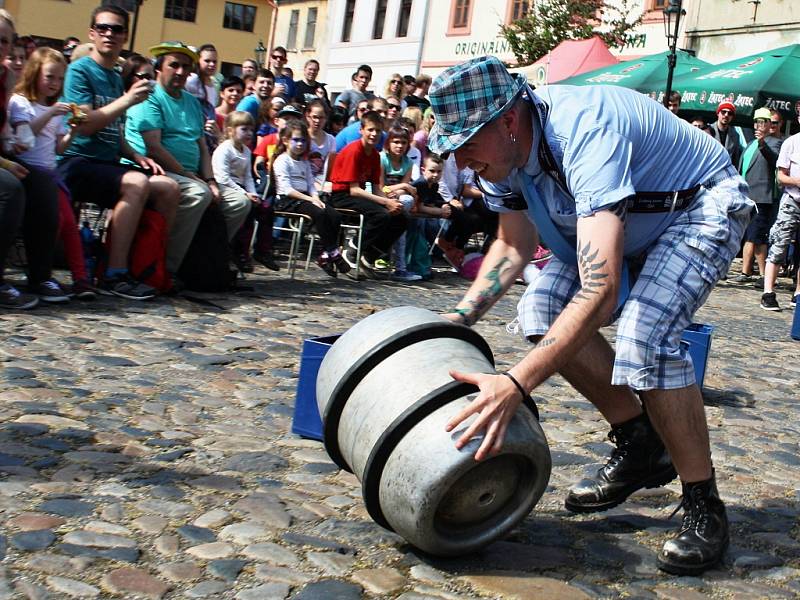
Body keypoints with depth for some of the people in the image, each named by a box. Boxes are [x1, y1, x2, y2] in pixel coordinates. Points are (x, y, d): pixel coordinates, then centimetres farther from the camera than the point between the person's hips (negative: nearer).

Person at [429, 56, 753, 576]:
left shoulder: (583, 133, -39)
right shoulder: (505, 149, -13)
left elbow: (600, 291, -47)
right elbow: (514, 247, 3)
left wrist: (515, 385, -52)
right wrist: (459, 316, -9)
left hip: (705, 207, -8)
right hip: (631, 218, 8)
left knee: (645, 335, -29)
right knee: (544, 311, -8)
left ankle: (704, 506, -11)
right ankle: (640, 445, 8)